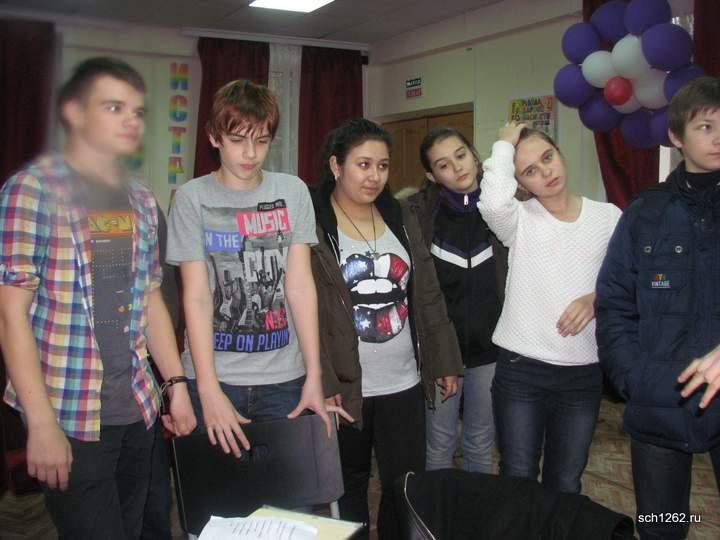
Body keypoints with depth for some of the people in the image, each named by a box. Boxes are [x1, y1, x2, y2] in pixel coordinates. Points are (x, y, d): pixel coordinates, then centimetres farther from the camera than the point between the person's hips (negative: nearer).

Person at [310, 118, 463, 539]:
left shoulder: (402, 220, 9)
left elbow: (428, 297, 11)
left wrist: (446, 361, 10)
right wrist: (322, 382, -17)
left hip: (404, 385, 4)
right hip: (345, 388, -4)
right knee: (348, 491, 11)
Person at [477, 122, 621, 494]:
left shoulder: (608, 217, 2)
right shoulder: (520, 220, -6)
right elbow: (493, 200, -30)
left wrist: (597, 299, -14)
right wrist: (504, 145, -14)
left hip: (583, 374, 2)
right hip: (520, 371, -2)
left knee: (565, 484, 17)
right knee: (517, 480, 10)